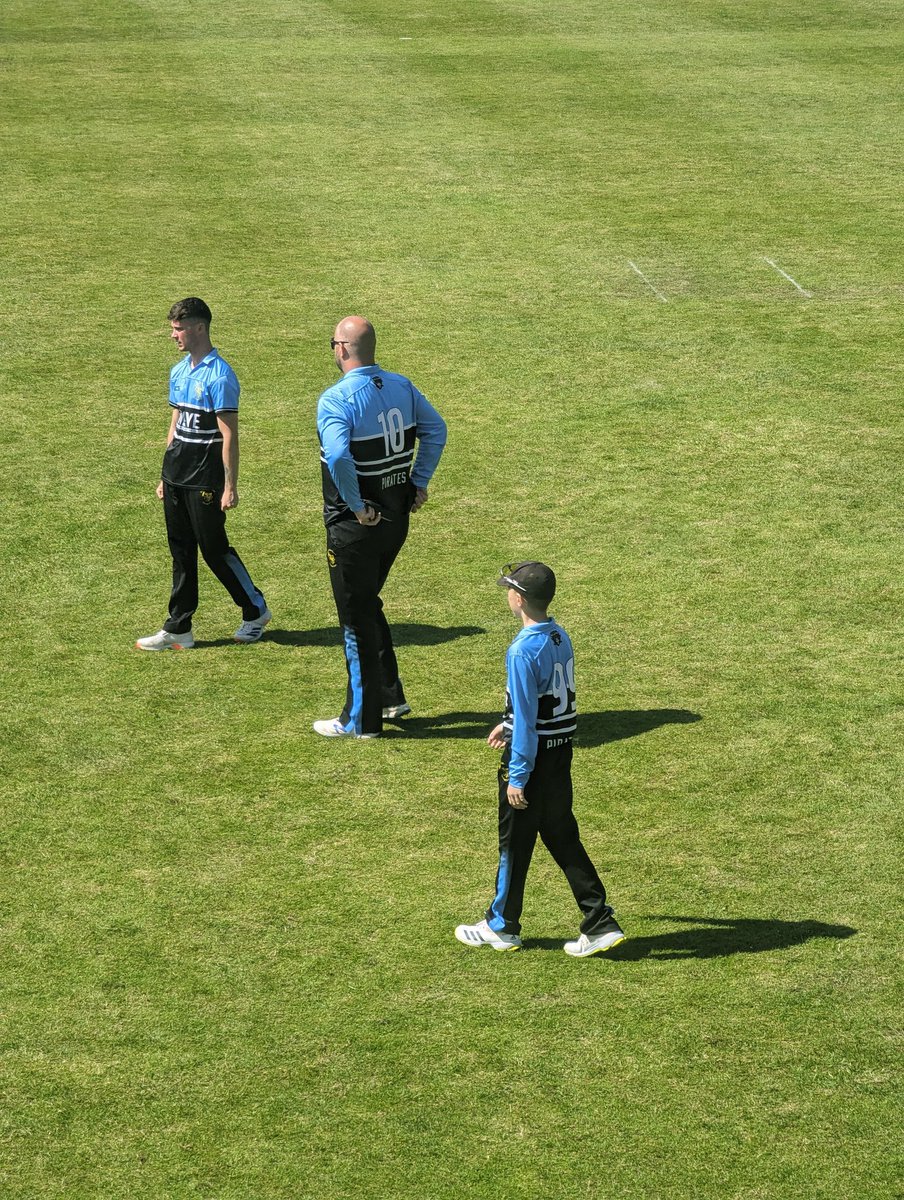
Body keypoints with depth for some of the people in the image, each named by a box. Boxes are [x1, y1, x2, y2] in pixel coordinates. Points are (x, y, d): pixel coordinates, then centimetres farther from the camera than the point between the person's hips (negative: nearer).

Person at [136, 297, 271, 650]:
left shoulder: (219, 376, -15)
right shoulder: (178, 372, 11)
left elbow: (229, 436, -16)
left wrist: (230, 487, -18)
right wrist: (166, 476, 19)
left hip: (204, 478, -8)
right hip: (177, 475, 8)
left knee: (214, 548, 0)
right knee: (181, 552, 10)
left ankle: (256, 610, 18)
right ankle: (178, 629, 15)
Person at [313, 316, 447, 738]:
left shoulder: (336, 399, -20)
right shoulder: (401, 386, 3)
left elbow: (338, 457, -33)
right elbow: (435, 429, 11)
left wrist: (357, 505, -21)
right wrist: (419, 481, 12)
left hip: (355, 524, -7)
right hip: (398, 517, 7)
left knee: (357, 617, 5)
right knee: (368, 604, 25)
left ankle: (361, 720, 14)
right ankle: (391, 696, 31)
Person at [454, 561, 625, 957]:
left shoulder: (524, 650, -23)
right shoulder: (560, 638, 4)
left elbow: (526, 719, -22)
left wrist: (517, 776, -17)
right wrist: (510, 723, 28)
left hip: (533, 754, -8)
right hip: (561, 748, 8)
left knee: (514, 842, 8)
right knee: (563, 838, 14)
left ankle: (502, 927, 24)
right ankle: (600, 923, 11)